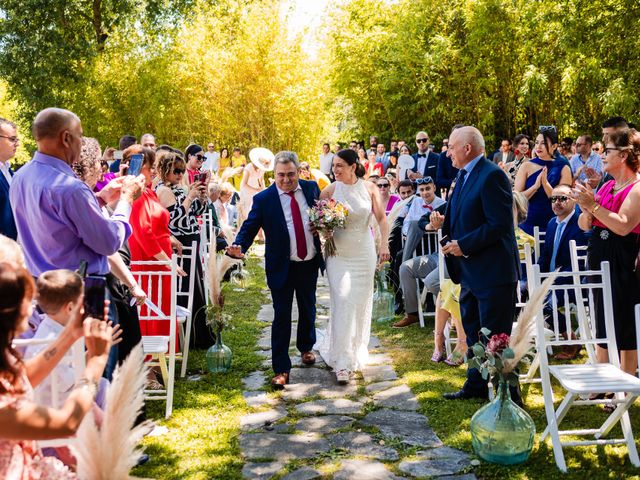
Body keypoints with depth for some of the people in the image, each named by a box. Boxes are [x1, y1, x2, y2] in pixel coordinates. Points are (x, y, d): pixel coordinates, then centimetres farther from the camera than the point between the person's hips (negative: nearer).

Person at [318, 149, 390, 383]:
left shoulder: (369, 189, -2)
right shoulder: (329, 190, -6)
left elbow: (381, 218, 3)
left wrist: (384, 243, -6)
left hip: (364, 253, 2)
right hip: (338, 254, -2)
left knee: (361, 302, 10)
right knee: (343, 302, -11)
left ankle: (357, 352, 30)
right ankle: (342, 362, -8)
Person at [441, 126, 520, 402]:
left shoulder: (492, 176, -17)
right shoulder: (464, 175, 13)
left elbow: (500, 224, -23)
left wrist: (463, 245, -19)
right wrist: (444, 224, 3)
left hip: (493, 272, -10)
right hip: (471, 271, 10)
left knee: (495, 338, -3)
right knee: (473, 332, 20)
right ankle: (476, 386, 34)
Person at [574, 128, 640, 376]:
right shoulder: (607, 186, 13)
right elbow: (584, 225, 12)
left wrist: (593, 205, -24)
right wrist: (586, 208, -8)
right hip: (599, 260, 8)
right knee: (602, 327, 14)